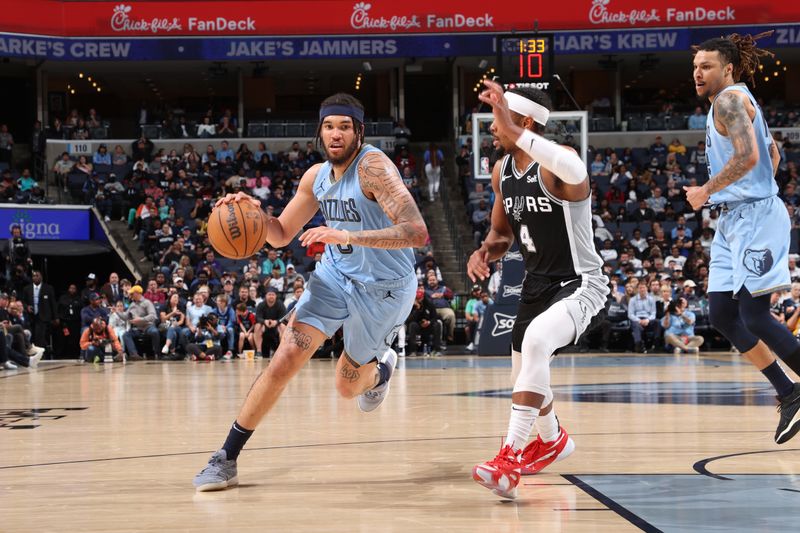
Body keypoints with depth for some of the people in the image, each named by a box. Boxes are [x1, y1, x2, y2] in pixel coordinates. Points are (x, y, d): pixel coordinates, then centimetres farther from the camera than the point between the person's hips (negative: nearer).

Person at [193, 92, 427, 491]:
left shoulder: (373, 167, -24)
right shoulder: (317, 176, -3)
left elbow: (417, 232, -35)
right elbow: (281, 235, 9)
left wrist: (348, 236, -44)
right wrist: (254, 213, -14)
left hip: (384, 289, -4)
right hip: (335, 275, 4)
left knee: (348, 386, 12)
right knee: (286, 358, -15)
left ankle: (380, 367, 51)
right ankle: (226, 458, -8)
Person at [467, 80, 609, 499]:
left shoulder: (555, 167, -23)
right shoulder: (502, 171, 2)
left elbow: (574, 170, -51)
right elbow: (501, 231, 17)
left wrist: (513, 132, -54)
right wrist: (485, 252, -6)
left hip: (579, 284, -9)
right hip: (536, 284, 9)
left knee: (536, 340, -35)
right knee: (522, 372, 21)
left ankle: (511, 459, -33)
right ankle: (552, 441, 53)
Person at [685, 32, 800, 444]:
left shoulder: (730, 99, -12)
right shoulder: (738, 102, 20)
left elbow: (747, 156, -25)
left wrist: (706, 191, -15)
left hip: (755, 217, -11)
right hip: (734, 221, 11)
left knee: (754, 316, -14)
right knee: (722, 316, 6)